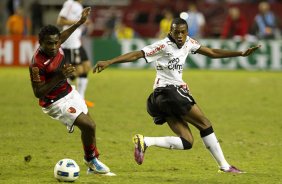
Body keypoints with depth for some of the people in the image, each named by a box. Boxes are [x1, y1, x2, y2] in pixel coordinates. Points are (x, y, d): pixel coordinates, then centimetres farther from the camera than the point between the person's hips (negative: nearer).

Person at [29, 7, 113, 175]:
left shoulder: (56, 46, -12)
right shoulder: (37, 64, -33)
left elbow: (63, 36, 14)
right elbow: (38, 93, -29)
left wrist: (80, 22, 18)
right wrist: (60, 77, -37)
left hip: (69, 92, 8)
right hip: (56, 103, -8)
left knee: (90, 126, 17)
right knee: (89, 126, -15)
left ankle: (94, 164, 37)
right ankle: (90, 159, 14)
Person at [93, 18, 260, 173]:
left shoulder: (188, 43, 10)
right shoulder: (164, 45, -13)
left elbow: (212, 52, 16)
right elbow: (136, 55, -18)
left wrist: (241, 53, 12)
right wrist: (109, 62, -26)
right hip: (168, 91, -9)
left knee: (187, 142, 0)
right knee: (205, 124, -4)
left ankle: (145, 141, -7)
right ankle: (224, 166, 3)